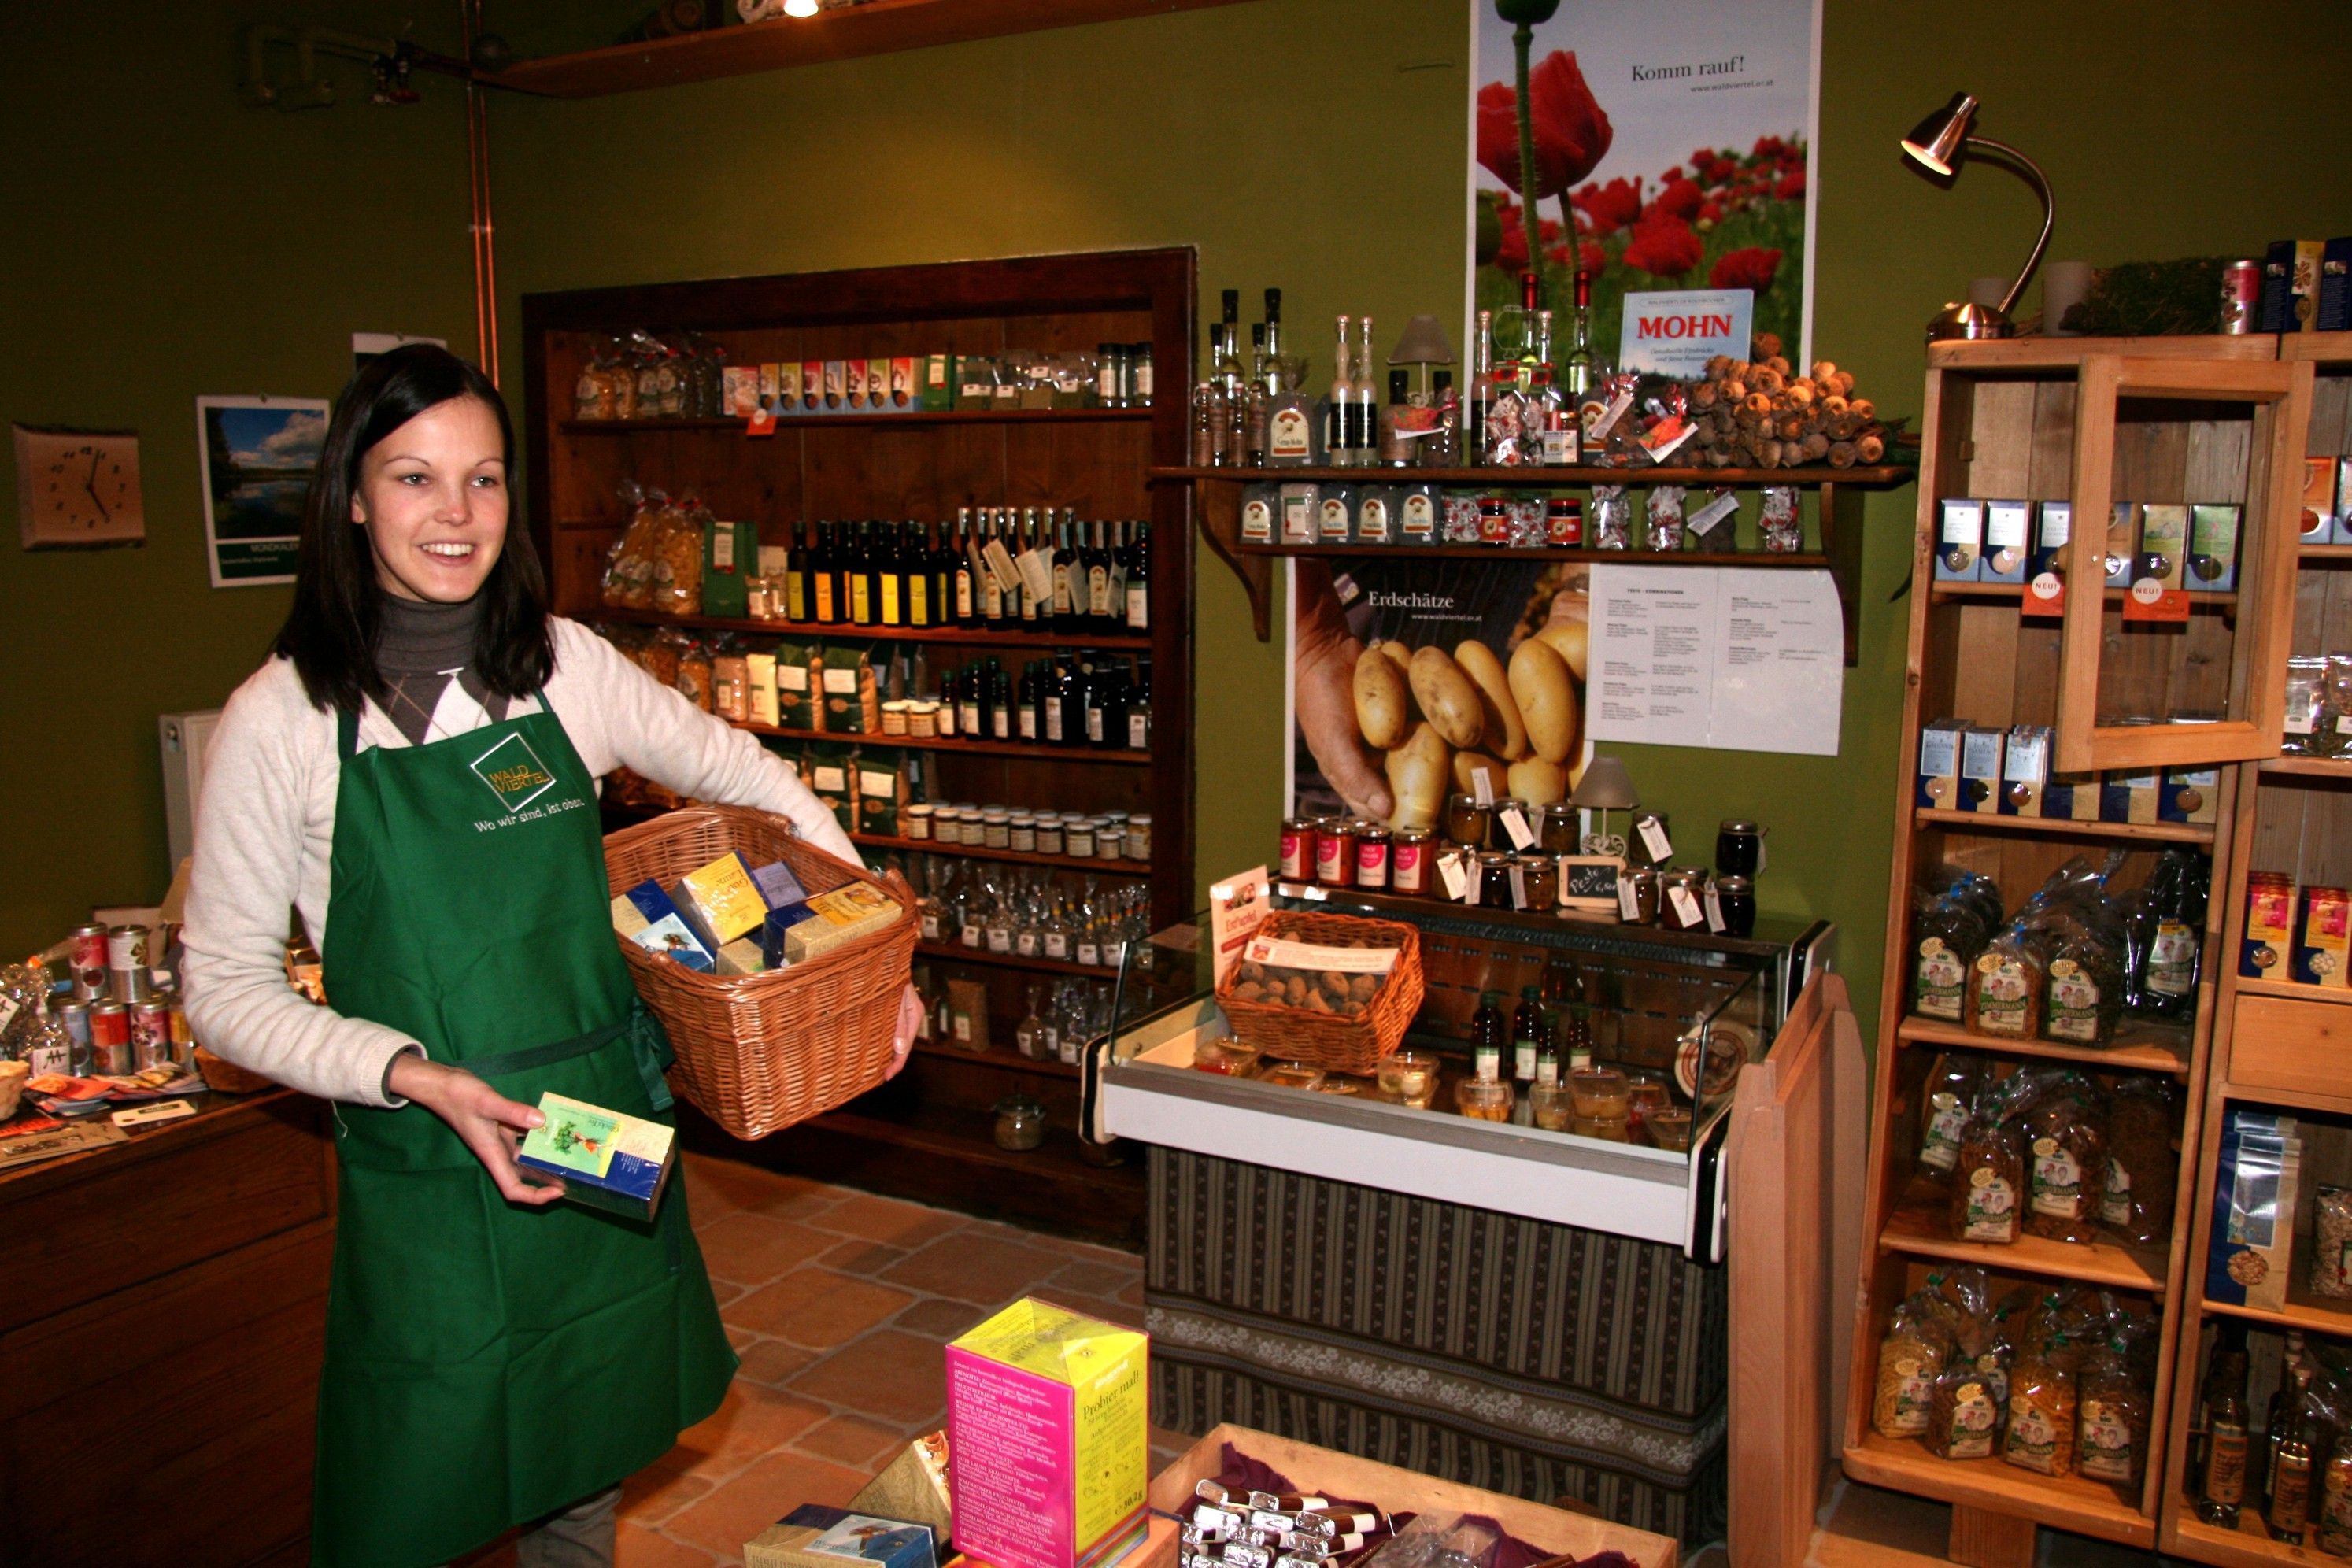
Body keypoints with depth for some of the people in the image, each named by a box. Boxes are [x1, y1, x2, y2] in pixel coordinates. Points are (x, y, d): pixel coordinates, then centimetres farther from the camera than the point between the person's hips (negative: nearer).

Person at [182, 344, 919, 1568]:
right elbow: (225, 988, -6)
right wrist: (420, 1078, -20)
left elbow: (742, 776, 11)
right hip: (429, 1180, -3)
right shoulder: (281, 721, -10)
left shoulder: (567, 665, -1)